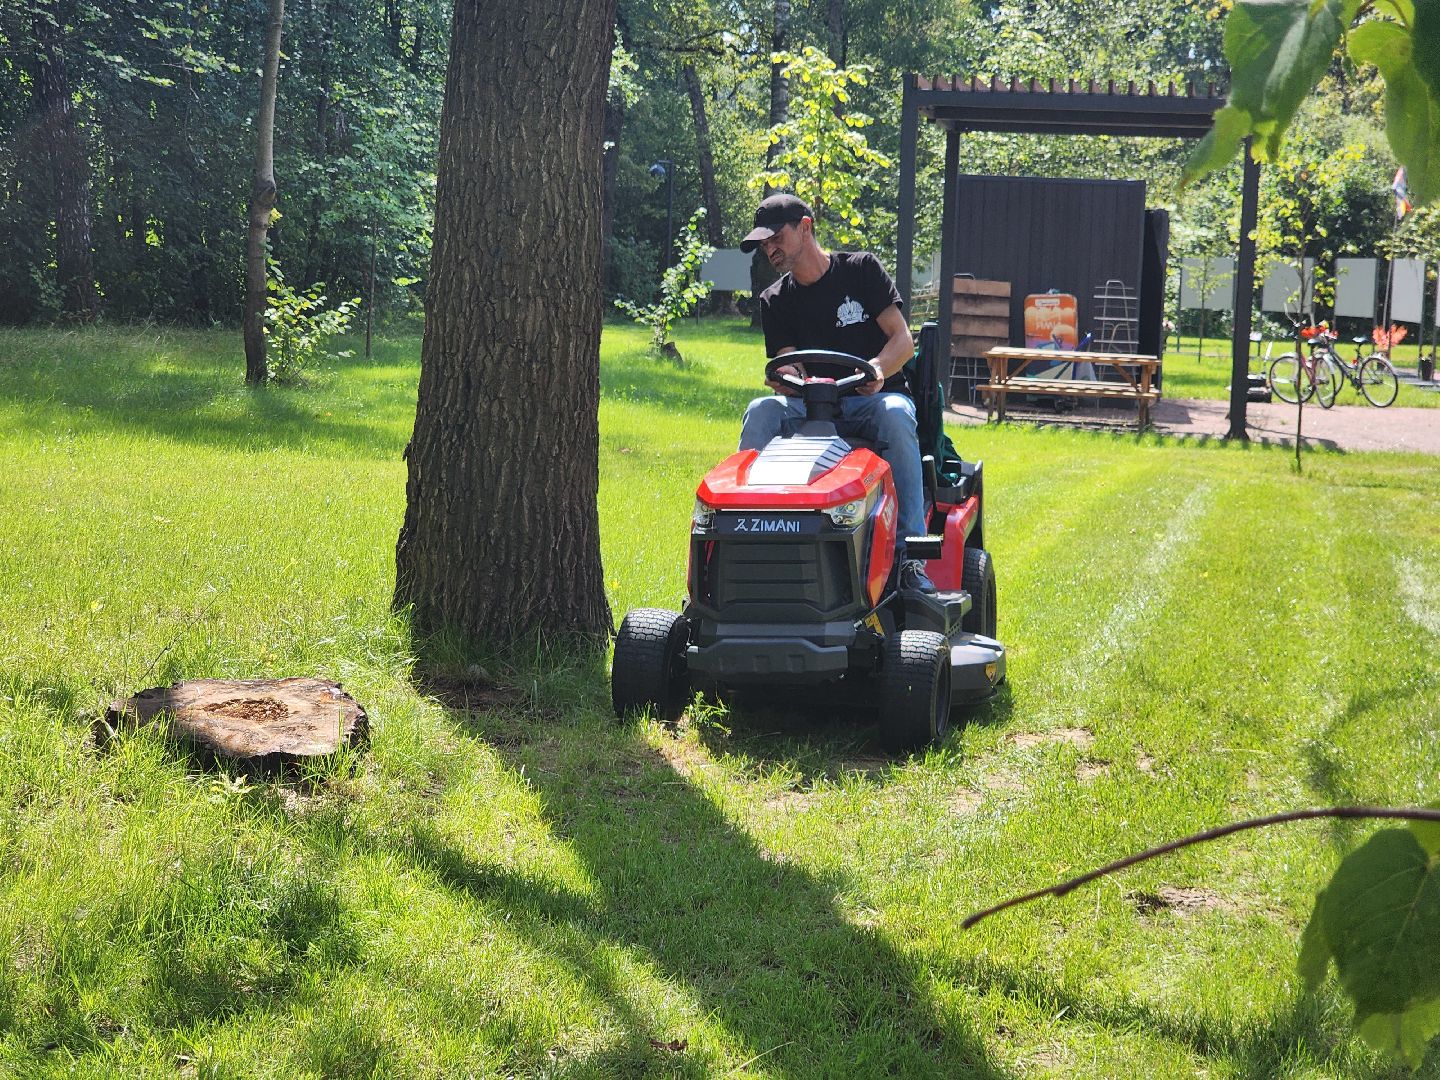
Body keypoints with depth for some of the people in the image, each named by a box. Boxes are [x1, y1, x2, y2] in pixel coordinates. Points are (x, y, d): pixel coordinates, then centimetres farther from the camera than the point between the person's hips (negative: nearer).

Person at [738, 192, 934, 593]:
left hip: (873, 397, -3)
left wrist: (878, 368, -28)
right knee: (761, 411, -27)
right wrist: (784, 378, -25)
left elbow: (903, 340, -5)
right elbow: (788, 367, 1)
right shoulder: (775, 302, 12)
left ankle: (909, 550, -40)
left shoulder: (861, 270, 2)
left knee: (894, 415, -37)